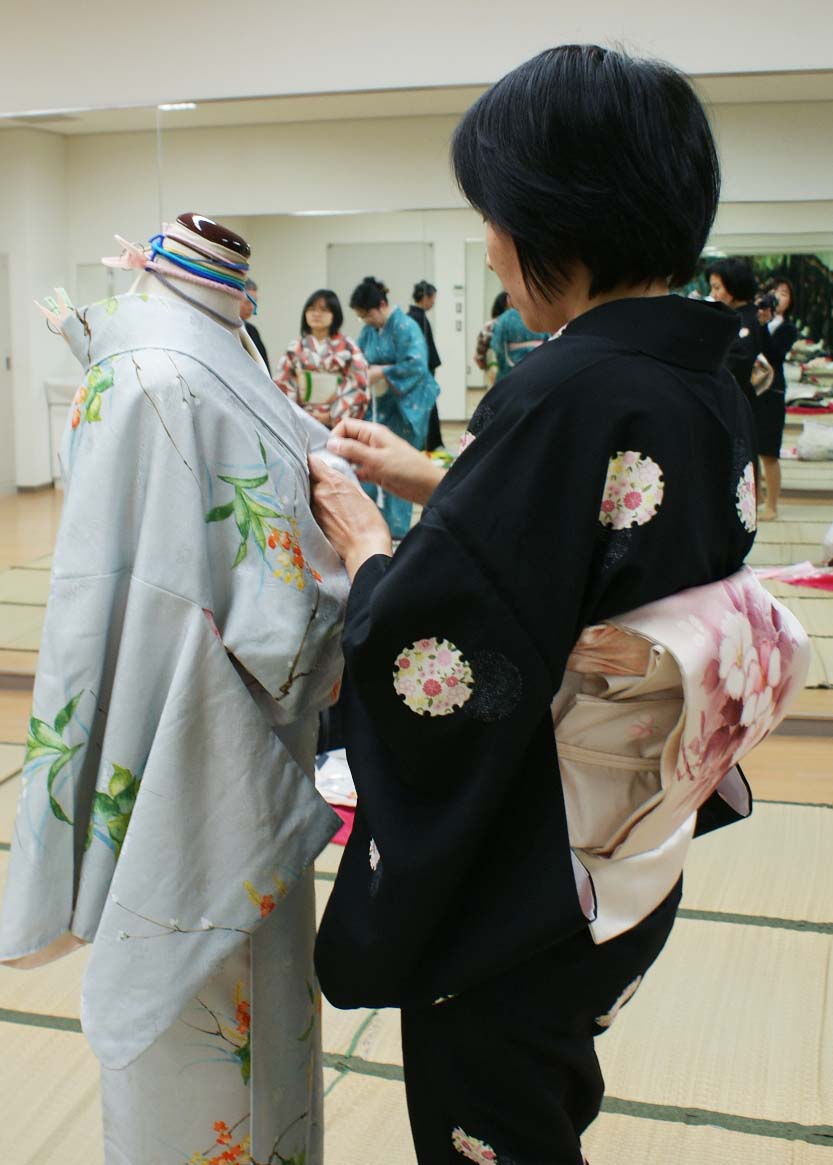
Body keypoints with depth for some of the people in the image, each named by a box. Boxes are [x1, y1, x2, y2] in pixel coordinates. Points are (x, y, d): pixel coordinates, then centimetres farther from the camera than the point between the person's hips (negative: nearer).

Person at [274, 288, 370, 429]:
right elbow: (282, 385, 6)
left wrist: (332, 415, -8)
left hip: (338, 423, -2)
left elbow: (358, 387, -2)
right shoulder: (295, 348, 9)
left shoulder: (348, 347, 3)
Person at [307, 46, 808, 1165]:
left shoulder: (564, 394, -30)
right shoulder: (710, 386, -2)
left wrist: (363, 538, -9)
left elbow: (421, 650, -29)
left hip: (510, 887, -8)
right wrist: (427, 480, 12)